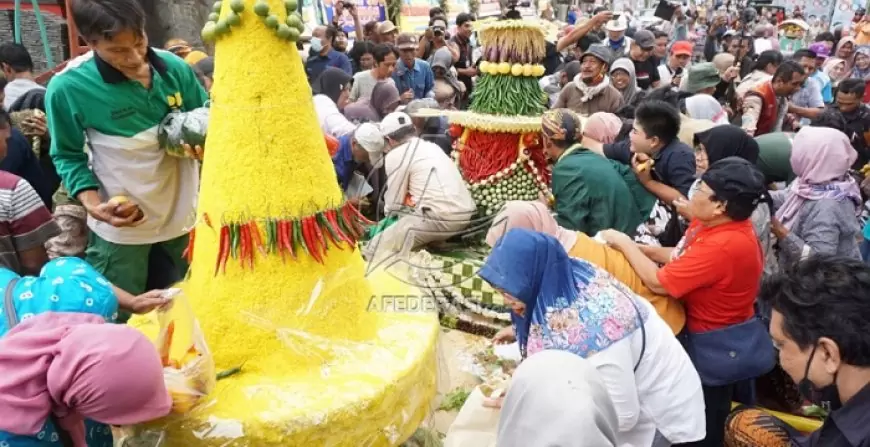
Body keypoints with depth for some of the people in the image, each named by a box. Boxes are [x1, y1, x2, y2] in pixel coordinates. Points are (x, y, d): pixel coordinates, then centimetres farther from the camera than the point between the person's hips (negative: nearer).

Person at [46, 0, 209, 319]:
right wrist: (92, 203, -22)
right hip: (120, 228, -3)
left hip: (182, 213, 3)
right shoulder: (67, 88, -19)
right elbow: (68, 156, -6)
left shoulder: (173, 67, -11)